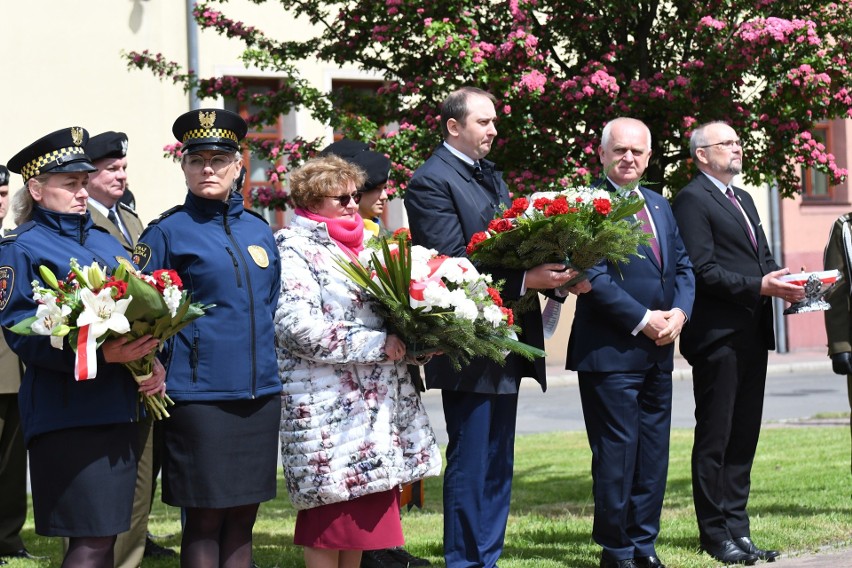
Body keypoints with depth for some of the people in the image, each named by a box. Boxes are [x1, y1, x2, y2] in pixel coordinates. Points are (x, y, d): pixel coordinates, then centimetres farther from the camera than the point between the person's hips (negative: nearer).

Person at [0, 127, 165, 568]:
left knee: (106, 533, 10)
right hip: (67, 412, -7)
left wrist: (153, 364, -2)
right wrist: (102, 355, -24)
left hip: (120, 410, 7)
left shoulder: (105, 242, 17)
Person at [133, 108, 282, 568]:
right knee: (205, 518, -2)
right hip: (198, 395, -5)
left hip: (260, 393, 5)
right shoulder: (167, 232, -3)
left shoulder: (258, 230, 13)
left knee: (243, 516, 9)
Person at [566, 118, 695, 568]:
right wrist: (643, 320, -14)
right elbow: (593, 276, -15)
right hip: (611, 350, -7)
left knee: (654, 454, 9)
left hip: (658, 349, 7)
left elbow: (683, 265, 17)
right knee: (616, 452, -3)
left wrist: (679, 313, -2)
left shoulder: (659, 205, 17)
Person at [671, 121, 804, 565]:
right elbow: (702, 270, -16)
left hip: (752, 336, 9)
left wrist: (783, 282, 0)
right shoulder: (692, 200, -8)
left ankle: (737, 529, 17)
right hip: (718, 337, -9)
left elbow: (762, 257, 21)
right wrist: (758, 287, -22)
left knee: (743, 437, 11)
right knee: (714, 440, -1)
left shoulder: (743, 199, 21)